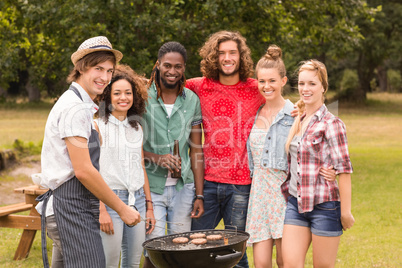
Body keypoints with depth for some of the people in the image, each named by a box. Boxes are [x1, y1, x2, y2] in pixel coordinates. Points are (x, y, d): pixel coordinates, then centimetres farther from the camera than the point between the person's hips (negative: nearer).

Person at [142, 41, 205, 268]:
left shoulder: (192, 100, 6)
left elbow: (196, 149, 7)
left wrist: (199, 195, 3)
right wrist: (156, 158, -18)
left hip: (183, 187, 3)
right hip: (151, 187, -3)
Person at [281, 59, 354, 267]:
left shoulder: (331, 124, -10)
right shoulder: (298, 121, 11)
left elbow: (344, 169, -12)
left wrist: (345, 211, -13)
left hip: (324, 205, -6)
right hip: (295, 203, 6)